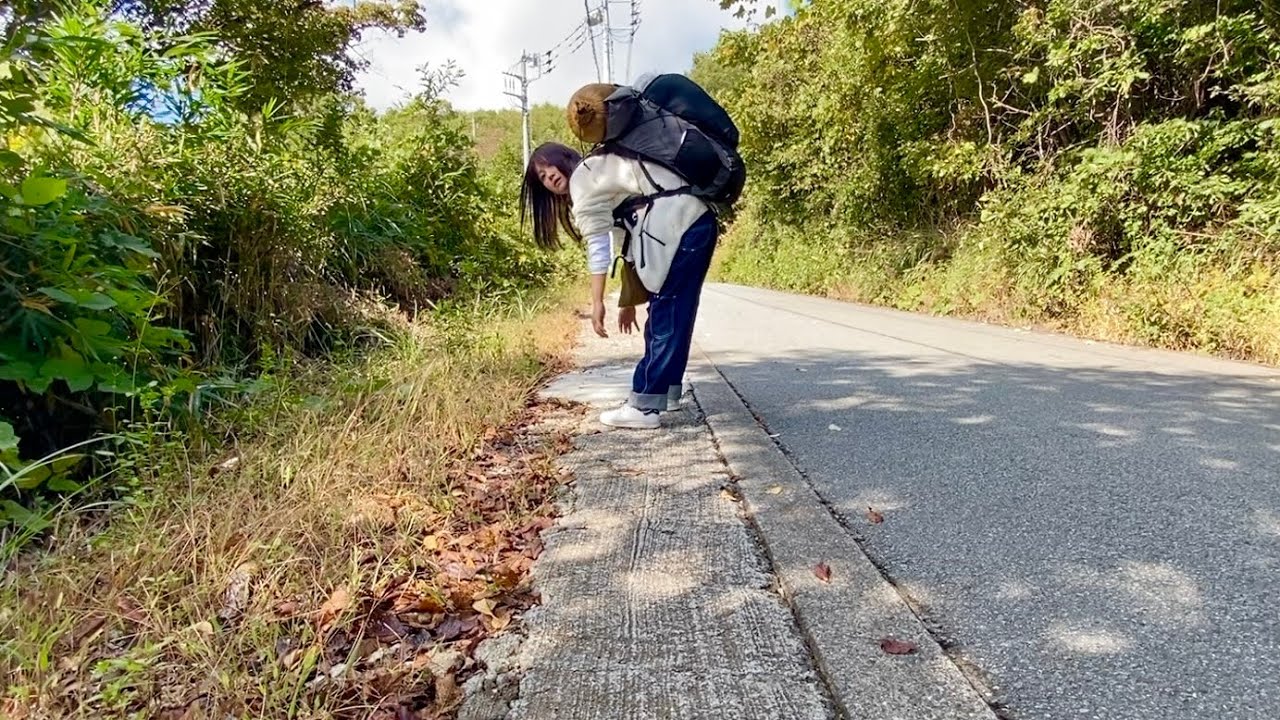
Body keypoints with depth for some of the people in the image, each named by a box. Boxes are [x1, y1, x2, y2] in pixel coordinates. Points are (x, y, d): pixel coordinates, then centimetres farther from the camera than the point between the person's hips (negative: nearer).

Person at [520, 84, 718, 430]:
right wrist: (628, 302, 23)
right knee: (673, 314, 16)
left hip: (676, 226, -10)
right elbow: (630, 247, 25)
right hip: (697, 219, 10)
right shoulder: (603, 174, 30)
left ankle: (644, 407, -4)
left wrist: (597, 302, -7)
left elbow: (598, 246, -7)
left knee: (664, 318, -9)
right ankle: (668, 389, 26)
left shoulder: (583, 178, 2)